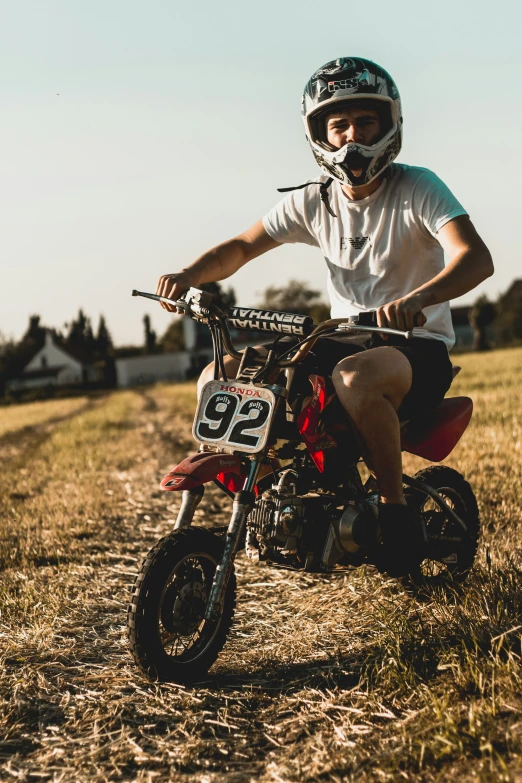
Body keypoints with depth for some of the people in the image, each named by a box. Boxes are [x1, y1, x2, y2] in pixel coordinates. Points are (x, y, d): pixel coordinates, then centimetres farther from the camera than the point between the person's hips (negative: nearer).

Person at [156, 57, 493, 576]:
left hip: (419, 345, -5)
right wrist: (191, 274, -15)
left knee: (355, 378, -41)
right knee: (220, 378, -9)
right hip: (345, 342, 6)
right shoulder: (312, 202, 3)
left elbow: (476, 258, -27)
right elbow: (241, 247, 8)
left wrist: (415, 300, -48)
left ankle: (395, 509, -19)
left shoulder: (417, 188, -12)